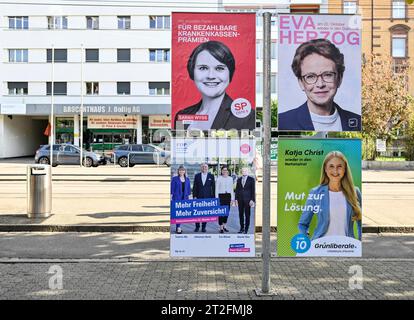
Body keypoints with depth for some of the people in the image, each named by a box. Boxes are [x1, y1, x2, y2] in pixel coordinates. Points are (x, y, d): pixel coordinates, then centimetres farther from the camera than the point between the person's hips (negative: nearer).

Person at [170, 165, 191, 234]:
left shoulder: (187, 179, 11)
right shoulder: (174, 179, -1)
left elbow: (188, 189, 14)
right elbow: (172, 188, -2)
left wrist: (189, 197, 10)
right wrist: (171, 197, -6)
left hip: (184, 198, 5)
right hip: (177, 198, -4)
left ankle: (178, 227, 17)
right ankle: (178, 228, -12)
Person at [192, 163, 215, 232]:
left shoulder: (211, 176, 6)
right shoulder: (197, 176, 7)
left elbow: (213, 187, 6)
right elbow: (194, 187, 7)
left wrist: (213, 197, 1)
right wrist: (194, 196, -2)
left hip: (207, 197, 0)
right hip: (199, 197, 0)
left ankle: (204, 227, 10)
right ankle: (197, 227, 8)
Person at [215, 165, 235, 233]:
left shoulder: (230, 179, 9)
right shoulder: (219, 179, -1)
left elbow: (232, 189, 12)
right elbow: (217, 189, -1)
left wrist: (232, 198, 8)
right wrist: (217, 199, -7)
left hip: (228, 196, 4)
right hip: (221, 195, -4)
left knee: (227, 211, 7)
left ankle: (224, 226, 23)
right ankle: (221, 228, 2)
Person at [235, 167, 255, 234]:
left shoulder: (251, 180, 0)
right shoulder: (239, 180, 10)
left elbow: (253, 190, -2)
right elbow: (237, 190, 12)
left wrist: (252, 200, -9)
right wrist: (236, 199, 4)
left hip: (247, 199, -3)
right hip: (240, 199, 3)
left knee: (247, 214, 1)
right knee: (241, 214, 6)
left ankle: (246, 228, 9)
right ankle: (242, 228, 16)